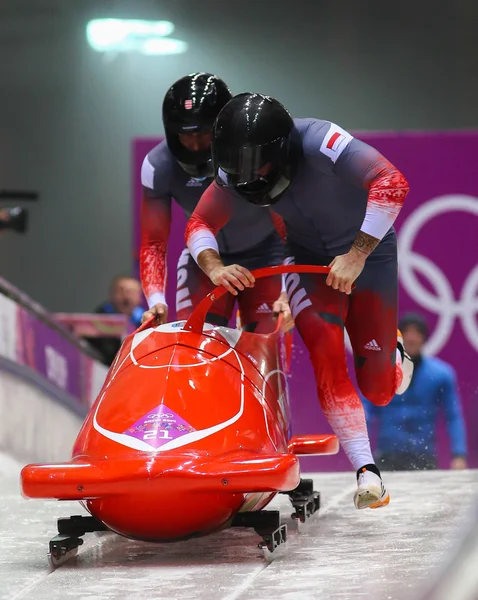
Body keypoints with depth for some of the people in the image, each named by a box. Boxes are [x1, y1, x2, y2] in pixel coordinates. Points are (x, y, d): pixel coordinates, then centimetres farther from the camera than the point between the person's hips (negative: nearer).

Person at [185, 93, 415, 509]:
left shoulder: (321, 142, -34)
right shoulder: (234, 172, -17)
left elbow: (392, 185, -40)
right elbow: (200, 225, -7)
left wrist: (356, 256, -42)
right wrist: (215, 268, -28)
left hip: (367, 248, -3)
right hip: (309, 258, 3)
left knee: (378, 389, -1)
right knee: (326, 354, -22)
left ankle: (393, 357, 38)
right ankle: (367, 472, -21)